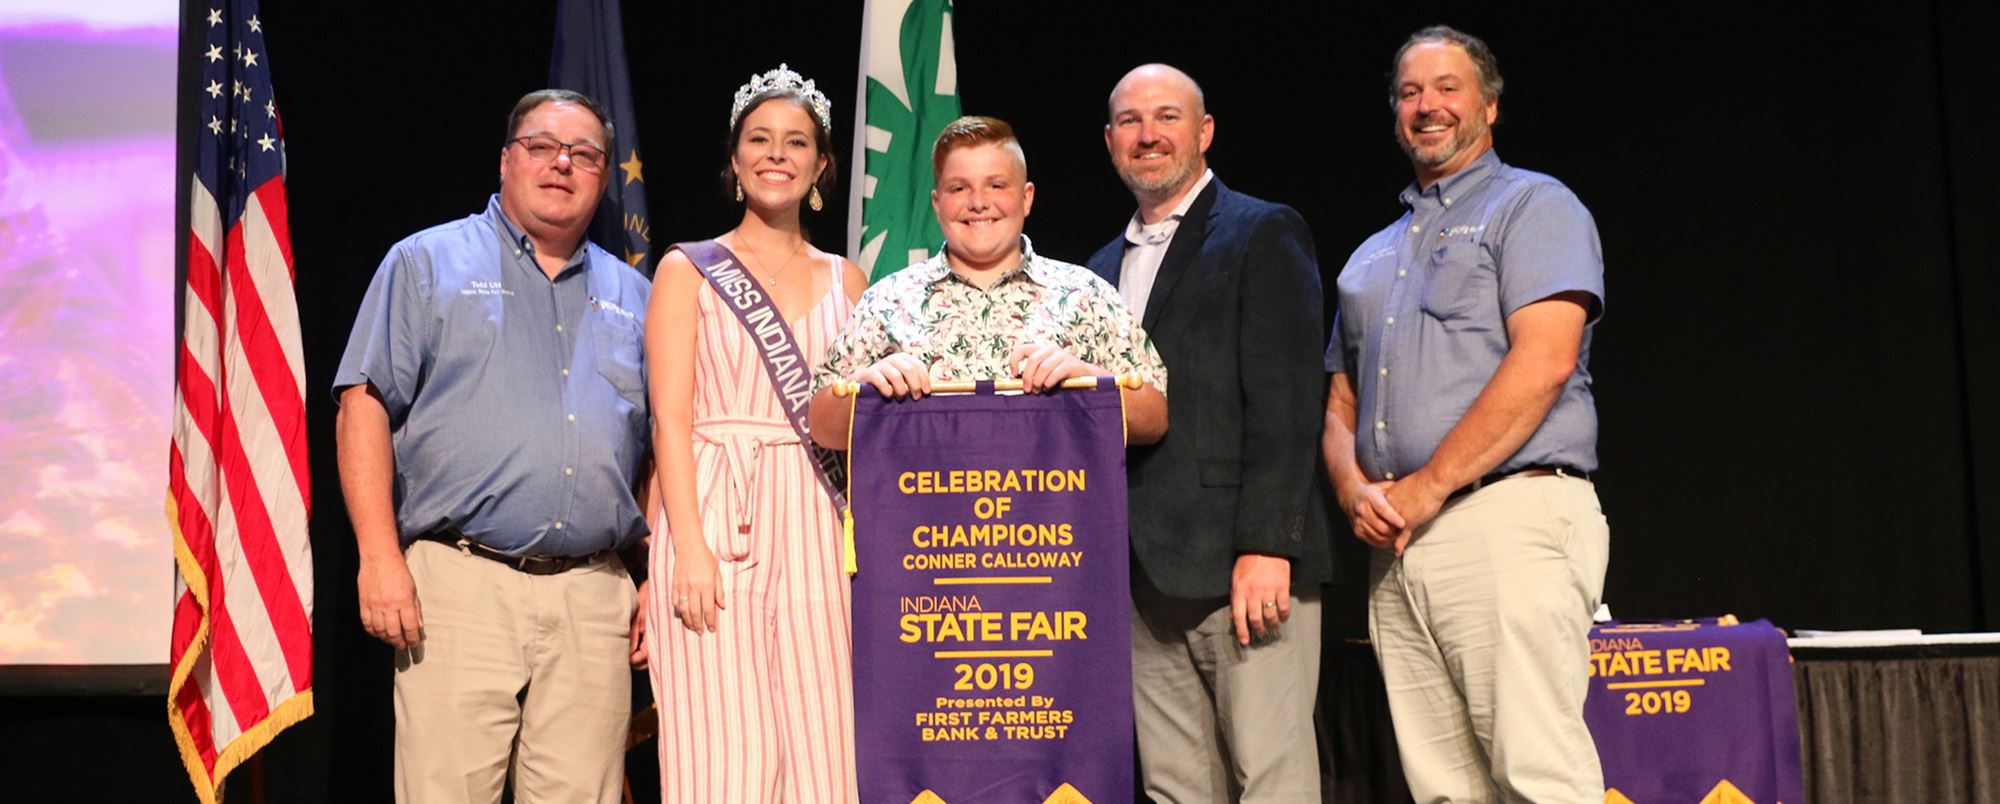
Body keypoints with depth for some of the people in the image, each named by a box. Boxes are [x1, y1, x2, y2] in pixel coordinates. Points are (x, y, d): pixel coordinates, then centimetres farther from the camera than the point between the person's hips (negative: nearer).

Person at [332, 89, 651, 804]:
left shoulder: (633, 296, 20)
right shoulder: (428, 263, 9)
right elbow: (364, 407, 1)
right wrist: (380, 557, -10)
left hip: (595, 601, 3)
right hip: (462, 584, -3)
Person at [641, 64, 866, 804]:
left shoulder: (845, 280, 15)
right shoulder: (689, 269, 6)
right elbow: (671, 417, -2)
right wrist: (689, 544, -14)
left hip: (816, 527, 3)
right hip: (718, 517, -3)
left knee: (818, 743, 1)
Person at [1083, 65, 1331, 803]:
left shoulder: (1263, 235, 0)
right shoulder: (1105, 268, 20)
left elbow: (1285, 404, -10)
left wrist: (1267, 547, -18)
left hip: (1248, 566, -6)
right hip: (1147, 576, 6)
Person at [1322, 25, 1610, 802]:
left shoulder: (1533, 206, 4)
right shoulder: (1373, 256, 25)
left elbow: (1544, 361, -11)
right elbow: (1341, 402, 24)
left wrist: (1426, 488, -12)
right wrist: (1355, 490, 1)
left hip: (1509, 518, -6)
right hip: (1394, 546, 6)